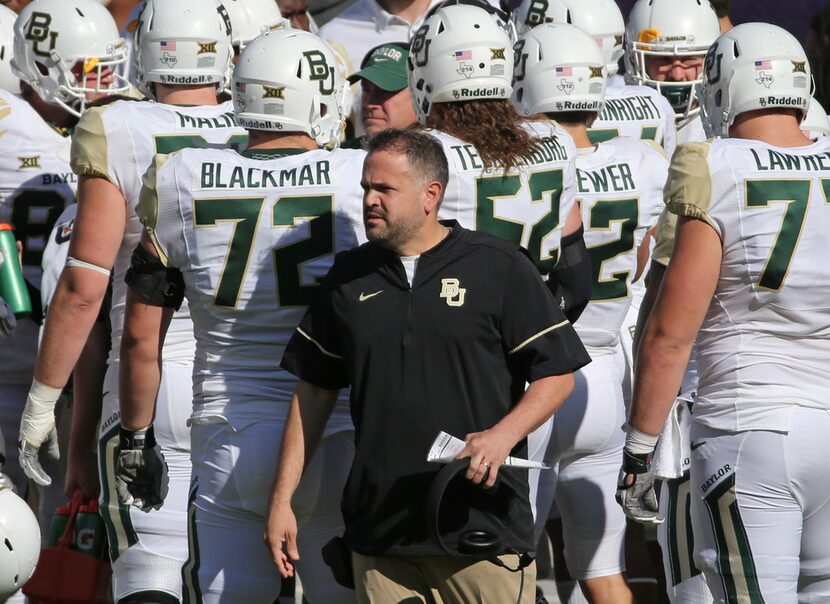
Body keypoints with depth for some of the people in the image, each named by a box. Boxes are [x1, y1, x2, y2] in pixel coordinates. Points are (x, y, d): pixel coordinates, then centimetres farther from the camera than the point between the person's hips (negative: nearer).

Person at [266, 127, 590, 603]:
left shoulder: (497, 268, 0)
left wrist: (503, 435, -17)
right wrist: (282, 500, 12)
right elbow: (314, 392, 17)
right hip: (378, 529, 4)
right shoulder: (350, 278, 13)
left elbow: (557, 373, 1)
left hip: (482, 525, -4)